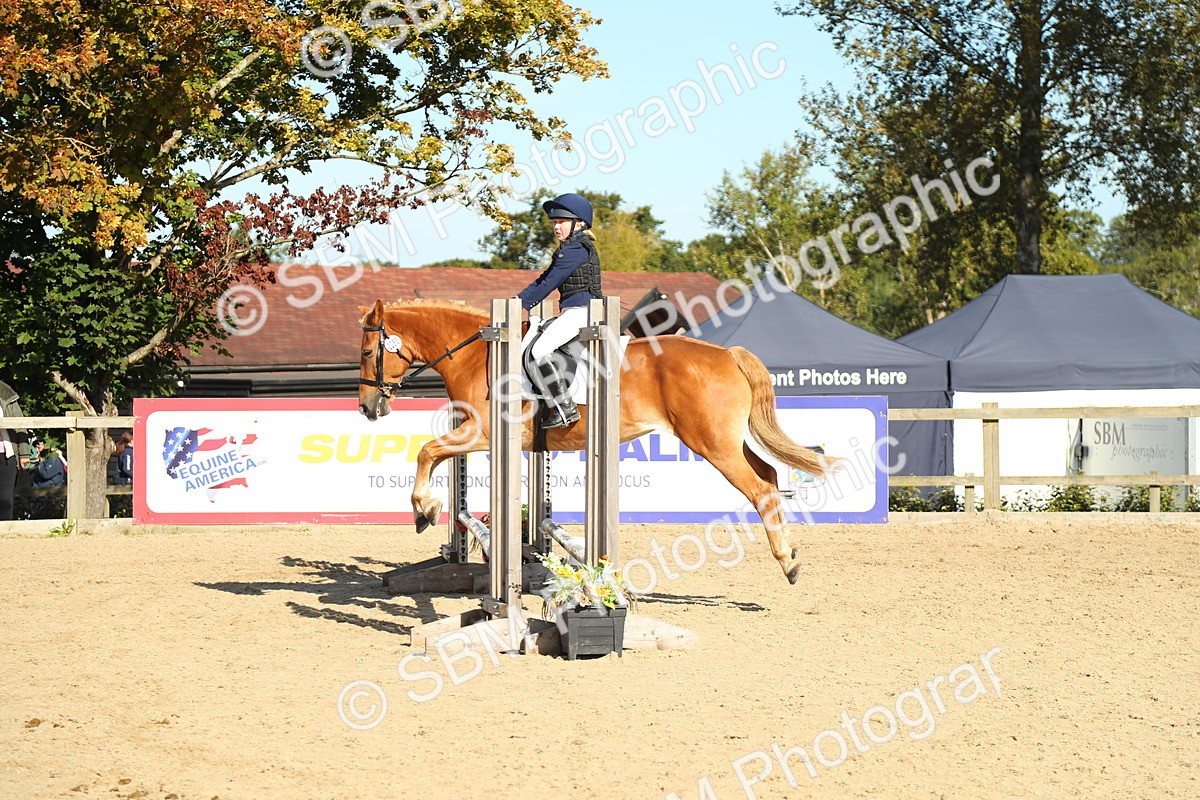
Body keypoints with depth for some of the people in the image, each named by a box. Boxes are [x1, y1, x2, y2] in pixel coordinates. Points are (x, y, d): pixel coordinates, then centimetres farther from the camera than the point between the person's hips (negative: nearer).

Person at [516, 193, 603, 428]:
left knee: (540, 351, -21)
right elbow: (543, 279, 20)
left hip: (580, 310, -11)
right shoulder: (568, 250, 20)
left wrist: (523, 303, -10)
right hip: (572, 312, 11)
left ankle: (565, 408, -18)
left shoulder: (576, 250, -12)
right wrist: (519, 298, 10)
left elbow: (549, 283, -14)